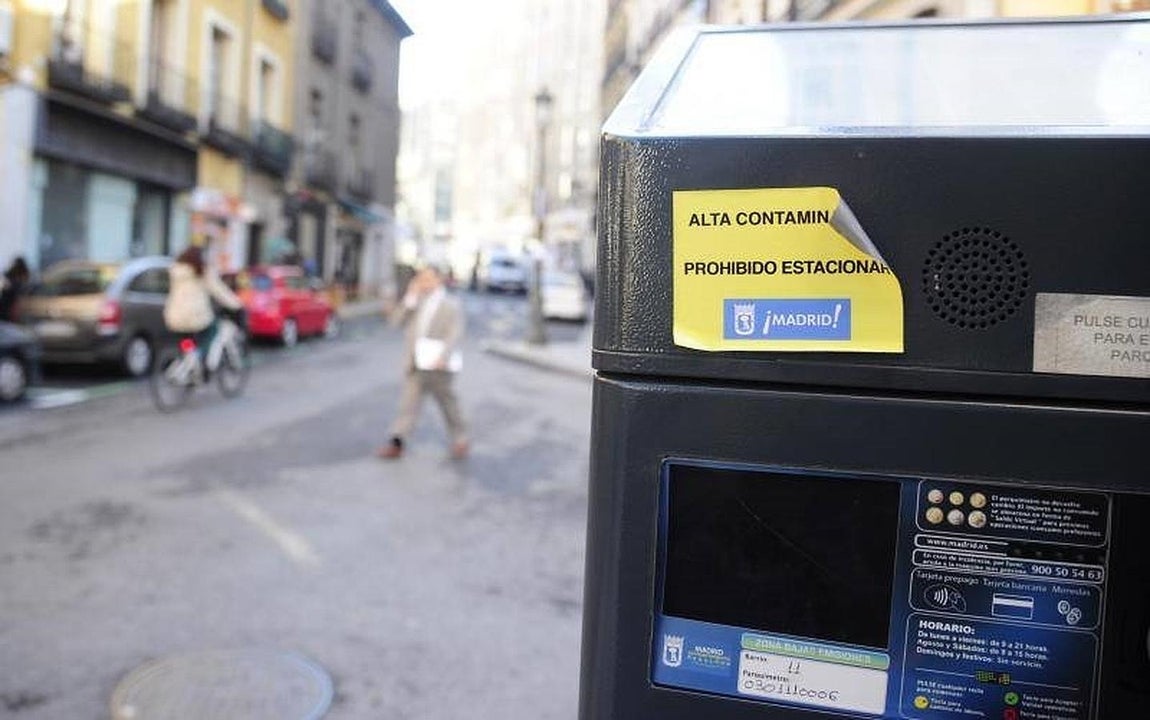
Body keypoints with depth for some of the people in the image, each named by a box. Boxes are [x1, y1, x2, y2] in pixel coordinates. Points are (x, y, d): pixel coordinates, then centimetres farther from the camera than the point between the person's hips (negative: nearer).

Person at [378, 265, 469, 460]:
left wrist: (443, 357, -24)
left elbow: (455, 333, -11)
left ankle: (460, 441, 23)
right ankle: (396, 442, -1)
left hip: (438, 366, -4)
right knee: (408, 402, 0)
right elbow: (397, 320, 3)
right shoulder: (416, 303, 12)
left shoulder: (451, 305, -2)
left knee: (448, 403, 8)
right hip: (415, 364, 4)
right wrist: (410, 299, -8)